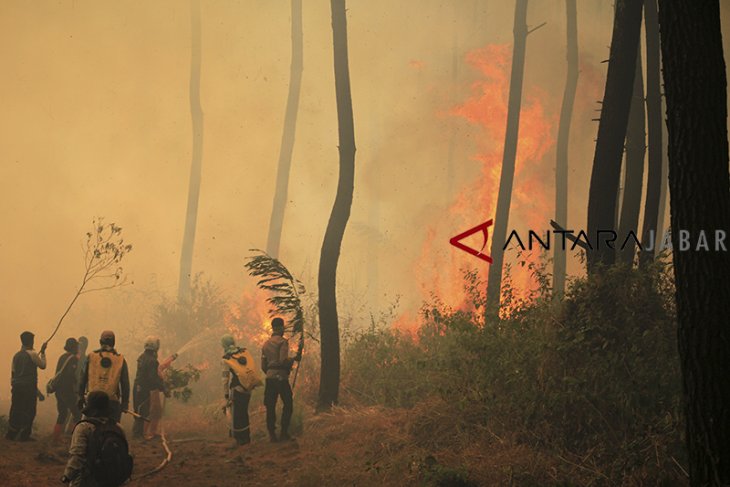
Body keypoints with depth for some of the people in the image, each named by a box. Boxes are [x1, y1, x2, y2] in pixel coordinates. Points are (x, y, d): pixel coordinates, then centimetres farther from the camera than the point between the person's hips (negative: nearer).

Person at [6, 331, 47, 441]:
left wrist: (13, 385, 18)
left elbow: (13, 372, 11)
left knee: (15, 410, 9)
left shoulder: (17, 355, 11)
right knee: (29, 411, 1)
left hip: (17, 387, 6)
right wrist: (42, 352, 9)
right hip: (29, 387, -6)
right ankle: (24, 435, 0)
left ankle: (11, 433, 9)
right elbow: (42, 365, 0)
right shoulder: (32, 354, -8)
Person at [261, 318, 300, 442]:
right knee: (288, 404, 3)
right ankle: (284, 433, -2)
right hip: (281, 377, -7)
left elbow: (263, 366, 16)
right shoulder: (282, 342, -7)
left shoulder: (266, 344, 15)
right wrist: (294, 359, -2)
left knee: (270, 406, 6)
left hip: (269, 377, 7)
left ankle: (272, 434, 4)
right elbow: (283, 360, -19)